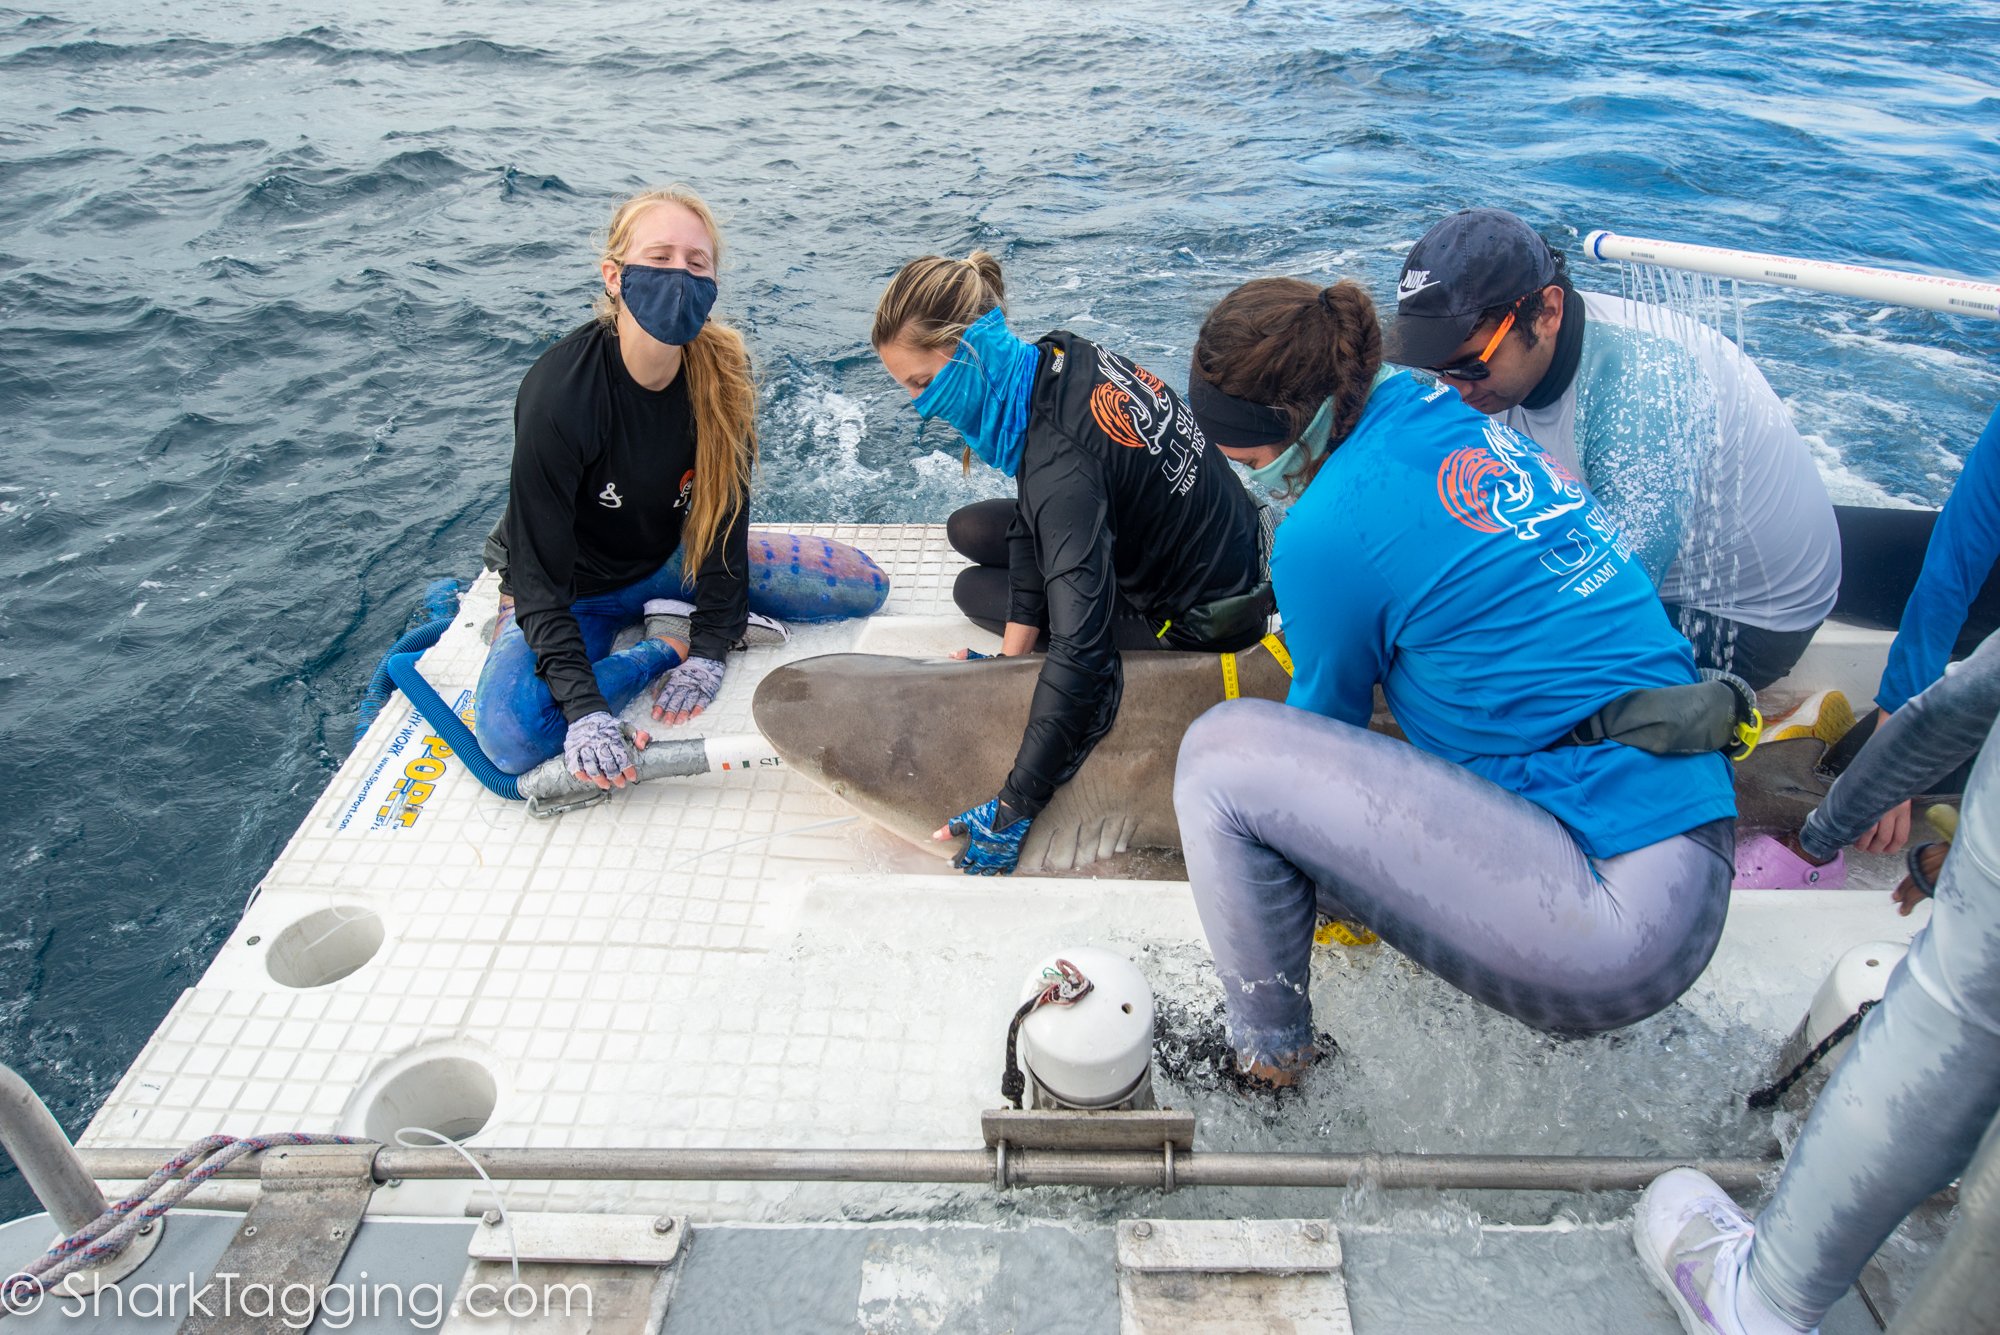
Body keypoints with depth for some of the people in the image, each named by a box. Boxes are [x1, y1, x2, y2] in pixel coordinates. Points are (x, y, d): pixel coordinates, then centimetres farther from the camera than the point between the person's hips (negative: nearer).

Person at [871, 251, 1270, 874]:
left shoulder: (1063, 462, -38)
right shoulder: (1054, 356, -11)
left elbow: (1080, 651, -41)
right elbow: (1032, 519, -2)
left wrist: (1012, 809, -37)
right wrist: (1009, 657, -4)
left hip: (1204, 621, -8)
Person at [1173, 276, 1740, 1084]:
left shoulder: (1329, 530, -15)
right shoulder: (1454, 419, 9)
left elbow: (1328, 711, 5)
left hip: (1620, 926, -9)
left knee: (1221, 752, -10)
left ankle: (1266, 1047, 10)